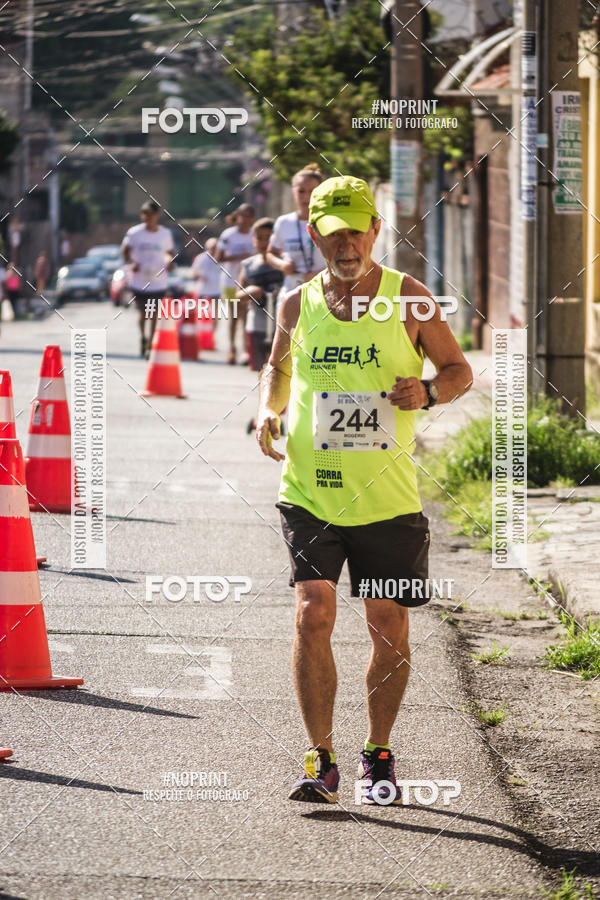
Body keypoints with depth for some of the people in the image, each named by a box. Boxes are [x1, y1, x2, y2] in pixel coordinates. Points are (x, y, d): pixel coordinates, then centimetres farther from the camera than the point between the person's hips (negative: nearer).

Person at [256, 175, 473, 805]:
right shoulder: (297, 304, 6)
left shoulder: (408, 298, 0)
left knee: (390, 630, 5)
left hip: (387, 498, 0)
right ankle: (321, 763, -5)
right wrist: (269, 410, 5)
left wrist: (428, 392, -14)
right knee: (313, 616, -13)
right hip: (310, 494, 1)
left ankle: (378, 757, 24)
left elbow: (459, 371, 8)